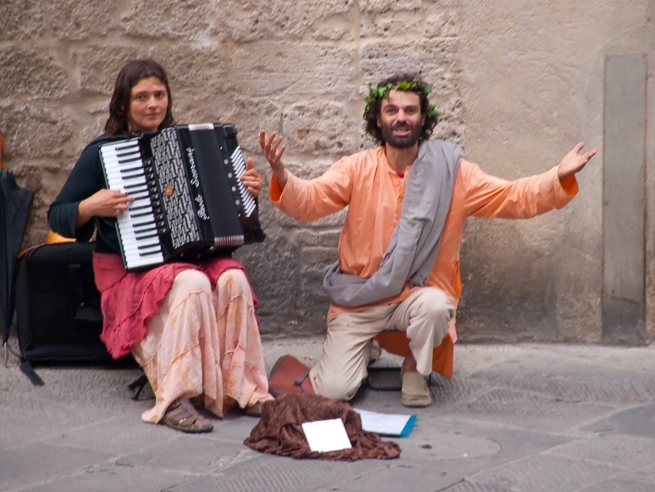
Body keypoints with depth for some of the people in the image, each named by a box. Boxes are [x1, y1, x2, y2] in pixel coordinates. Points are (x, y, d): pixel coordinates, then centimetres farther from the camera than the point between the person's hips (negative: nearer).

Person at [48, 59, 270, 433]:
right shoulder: (102, 153, 0)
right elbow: (57, 216, 0)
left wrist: (245, 190, 2)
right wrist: (92, 207, -20)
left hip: (191, 254, 4)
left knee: (233, 279, -28)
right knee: (191, 283, -35)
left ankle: (242, 389, -21)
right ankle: (176, 401, -33)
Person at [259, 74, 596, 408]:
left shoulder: (450, 171, -3)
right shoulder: (357, 168, -4)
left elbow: (512, 198, -6)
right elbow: (308, 202, -14)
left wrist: (559, 179, -22)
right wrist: (280, 174, -34)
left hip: (417, 296, 0)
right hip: (359, 300, 1)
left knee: (435, 305, -37)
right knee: (333, 390, -12)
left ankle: (415, 369, -3)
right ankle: (362, 349, 24)